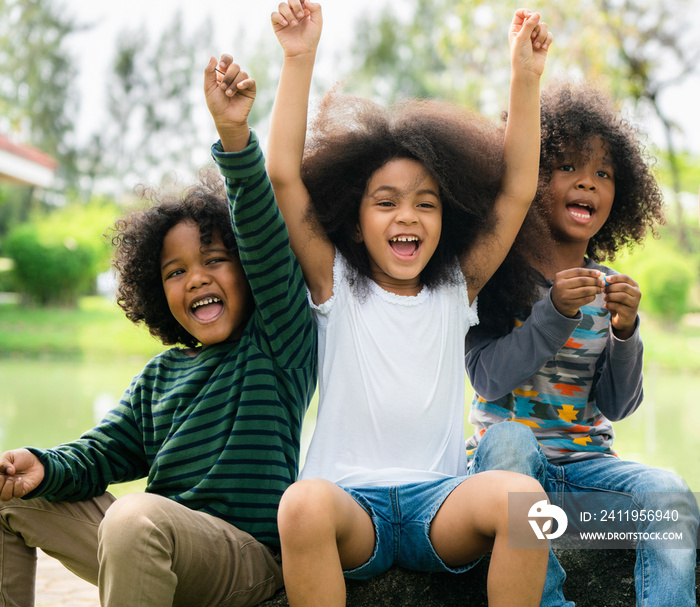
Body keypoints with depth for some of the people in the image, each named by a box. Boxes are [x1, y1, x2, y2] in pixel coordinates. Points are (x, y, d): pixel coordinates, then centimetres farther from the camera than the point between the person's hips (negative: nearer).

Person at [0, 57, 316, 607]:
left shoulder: (279, 344, -2)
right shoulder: (159, 376, 16)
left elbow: (266, 242, -17)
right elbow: (105, 451, 12)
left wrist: (235, 135, -30)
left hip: (250, 554, -7)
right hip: (152, 547, 7)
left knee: (138, 515, -36)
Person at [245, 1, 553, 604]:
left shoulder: (456, 289, 12)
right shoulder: (334, 284, 6)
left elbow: (518, 191, 6)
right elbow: (284, 175, -3)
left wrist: (526, 75, -1)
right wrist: (300, 58, -9)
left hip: (440, 502, 2)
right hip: (350, 499, -2)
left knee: (522, 494, -30)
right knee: (304, 502, -36)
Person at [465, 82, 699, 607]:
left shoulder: (608, 288, 6)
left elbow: (617, 406, 3)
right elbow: (489, 380, -13)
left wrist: (624, 331, -15)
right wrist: (556, 312, -24)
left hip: (585, 465, 3)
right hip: (508, 461, -2)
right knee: (508, 437, -36)